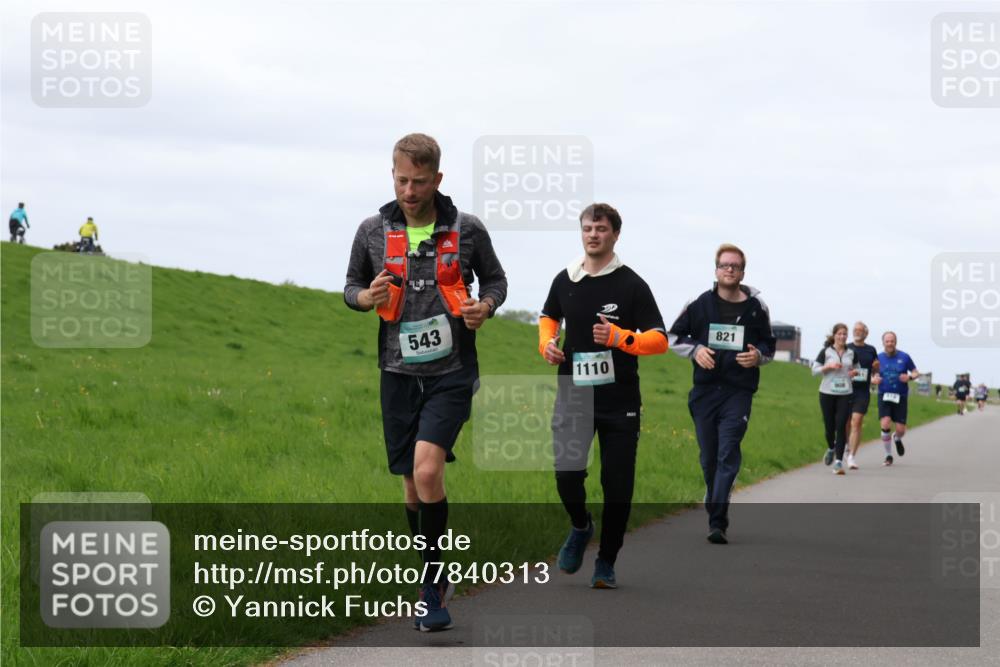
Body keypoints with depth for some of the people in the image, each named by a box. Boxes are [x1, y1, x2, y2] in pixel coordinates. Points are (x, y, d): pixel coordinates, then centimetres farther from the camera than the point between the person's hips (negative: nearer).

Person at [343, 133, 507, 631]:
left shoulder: (467, 230, -2)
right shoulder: (373, 231, 2)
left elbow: (495, 279, 13)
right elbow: (351, 286, 14)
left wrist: (485, 306, -9)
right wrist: (366, 297, -9)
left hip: (451, 372, -3)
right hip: (399, 372, 3)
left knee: (427, 470, -20)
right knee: (412, 484, 8)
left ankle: (431, 586, -9)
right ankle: (435, 583, 27)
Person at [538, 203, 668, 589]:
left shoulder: (631, 285, -6)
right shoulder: (565, 280, 6)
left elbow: (659, 339, -9)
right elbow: (548, 317, 25)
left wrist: (617, 337, -25)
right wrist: (547, 343, 4)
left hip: (620, 401, -2)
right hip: (574, 394, 2)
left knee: (617, 485, 1)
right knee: (567, 472, -12)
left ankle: (606, 564, 17)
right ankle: (580, 527, 20)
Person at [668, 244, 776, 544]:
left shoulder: (757, 308, 4)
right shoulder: (699, 304, 2)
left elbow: (769, 346, 16)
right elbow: (673, 336, 10)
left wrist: (758, 356, -7)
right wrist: (695, 350, -9)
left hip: (738, 392, -2)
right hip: (704, 391, 2)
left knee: (728, 456, -12)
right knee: (709, 458, 8)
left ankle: (717, 523, -18)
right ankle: (716, 508, 25)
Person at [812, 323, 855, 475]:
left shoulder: (851, 353, 9)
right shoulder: (826, 352, 1)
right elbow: (814, 370, 0)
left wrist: (854, 372, 1)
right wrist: (829, 366, -15)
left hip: (845, 394, 1)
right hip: (827, 393, -1)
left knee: (841, 426, -11)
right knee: (829, 426, 4)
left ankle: (839, 461, -13)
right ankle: (831, 448, 37)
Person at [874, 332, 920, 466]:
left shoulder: (904, 357, -1)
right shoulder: (878, 358, 2)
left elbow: (916, 372, 7)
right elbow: (873, 375, 11)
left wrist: (910, 377, -15)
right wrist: (875, 379, -12)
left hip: (900, 396, 0)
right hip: (884, 396, 0)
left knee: (901, 430, -3)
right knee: (885, 425, -17)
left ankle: (897, 439, 38)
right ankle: (888, 456, 1)